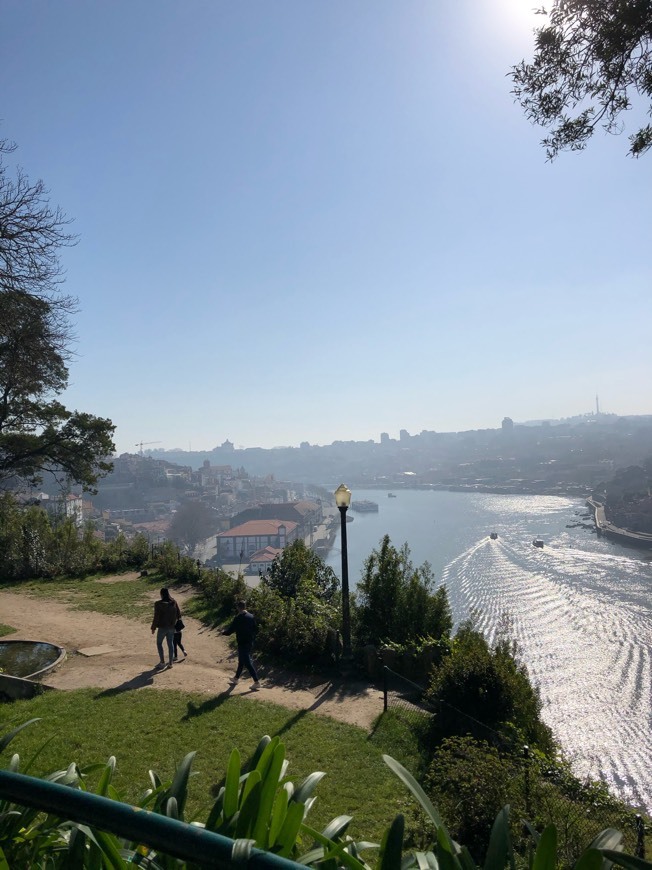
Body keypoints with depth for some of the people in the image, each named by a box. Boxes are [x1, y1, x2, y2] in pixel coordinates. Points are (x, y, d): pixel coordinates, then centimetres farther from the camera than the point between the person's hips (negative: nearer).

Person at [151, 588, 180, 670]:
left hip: (162, 628, -4)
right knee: (170, 644, 14)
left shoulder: (158, 604, -18)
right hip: (171, 627, 4)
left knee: (159, 643, 16)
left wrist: (153, 628, -4)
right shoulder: (174, 603, -4)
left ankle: (162, 662, 14)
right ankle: (170, 663, 18)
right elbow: (178, 614, 2)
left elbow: (156, 617, -17)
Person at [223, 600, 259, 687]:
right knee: (241, 661, 22)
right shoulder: (251, 616, 2)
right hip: (250, 643, 8)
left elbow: (230, 630, -13)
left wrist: (224, 631, 8)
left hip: (242, 644, -8)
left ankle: (256, 681, -3)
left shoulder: (238, 618, -18)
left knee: (248, 663, -2)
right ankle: (236, 678, 37)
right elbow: (255, 629, 9)